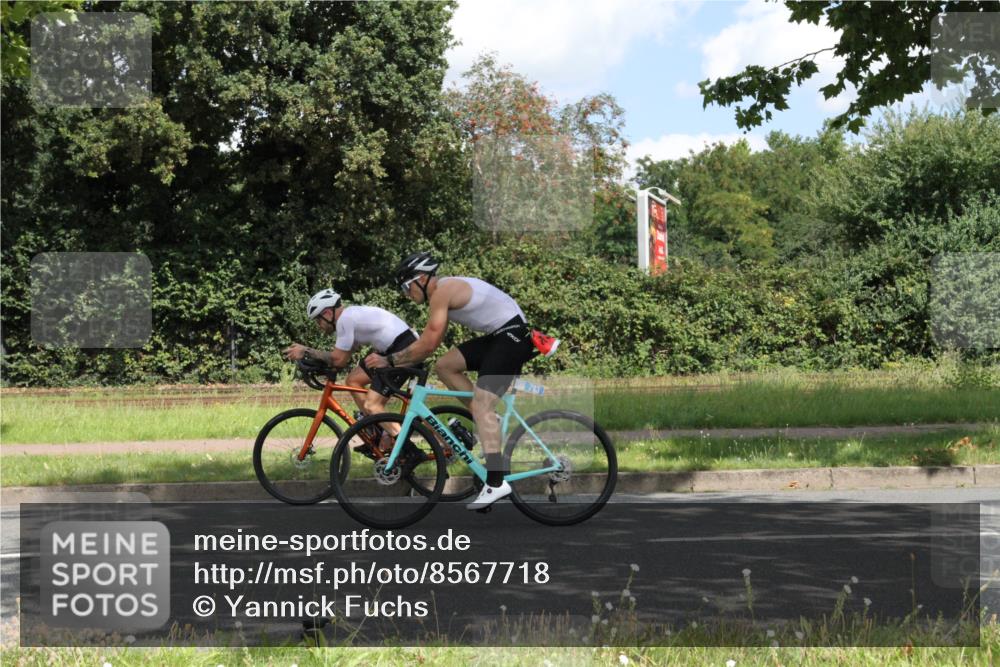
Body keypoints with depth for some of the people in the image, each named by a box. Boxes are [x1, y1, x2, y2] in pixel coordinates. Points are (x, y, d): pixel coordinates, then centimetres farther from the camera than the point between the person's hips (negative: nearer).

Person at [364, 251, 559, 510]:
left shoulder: (441, 292, -15)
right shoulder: (446, 290, 15)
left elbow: (427, 345, -19)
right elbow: (430, 343, 17)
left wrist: (388, 360, -11)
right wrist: (392, 358, 13)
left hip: (512, 335, -10)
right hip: (498, 336, 10)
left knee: (480, 403, -16)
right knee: (444, 366, 7)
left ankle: (496, 482, -21)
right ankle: (487, 421, 11)